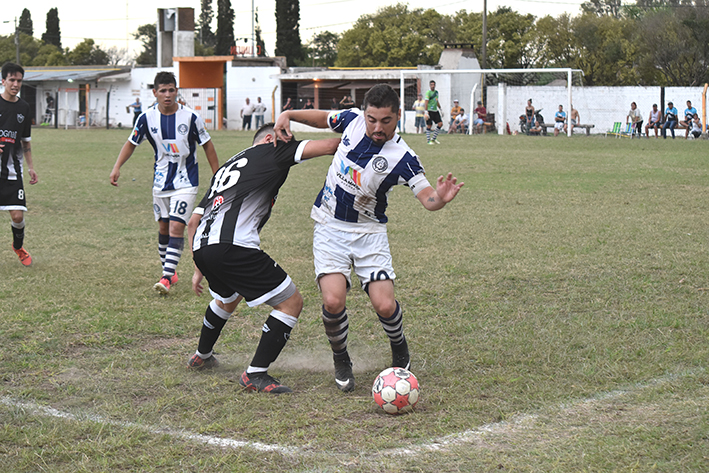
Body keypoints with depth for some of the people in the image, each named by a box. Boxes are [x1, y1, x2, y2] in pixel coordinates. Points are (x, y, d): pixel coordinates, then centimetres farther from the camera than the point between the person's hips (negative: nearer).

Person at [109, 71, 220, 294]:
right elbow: (132, 143, 8)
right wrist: (117, 167, -3)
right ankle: (169, 271, 28)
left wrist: (218, 176, -1)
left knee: (177, 227, -14)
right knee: (163, 227, 11)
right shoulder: (147, 118, -6)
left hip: (185, 182, -3)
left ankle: (167, 277, -18)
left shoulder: (190, 117, -13)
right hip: (161, 181, 4)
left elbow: (207, 145, -2)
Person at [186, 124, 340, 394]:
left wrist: (199, 268, 34)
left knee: (227, 298, 38)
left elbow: (193, 222, 29)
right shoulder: (272, 151, 11)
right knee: (291, 303, 0)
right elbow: (329, 146, 2)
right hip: (232, 247, -9)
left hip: (201, 246, 9)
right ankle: (255, 375, -2)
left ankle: (202, 356, 56)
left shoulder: (227, 166, 31)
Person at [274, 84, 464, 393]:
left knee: (385, 305, -13)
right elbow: (322, 118, 14)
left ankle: (400, 352, 23)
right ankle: (340, 359, 12)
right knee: (333, 300, -18)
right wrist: (288, 115, 2)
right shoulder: (353, 120, -7)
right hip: (330, 228, 2)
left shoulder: (402, 158, -19)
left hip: (369, 233, -2)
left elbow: (426, 197, -26)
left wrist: (441, 198, -48)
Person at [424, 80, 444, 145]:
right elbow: (426, 102, -15)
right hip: (430, 111, -7)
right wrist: (426, 112, -22)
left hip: (435, 111, 7)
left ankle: (433, 138, 10)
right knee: (429, 126, -3)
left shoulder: (436, 92, 14)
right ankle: (428, 140, 6)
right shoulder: (428, 92, -9)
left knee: (440, 123, -1)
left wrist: (440, 109, 24)